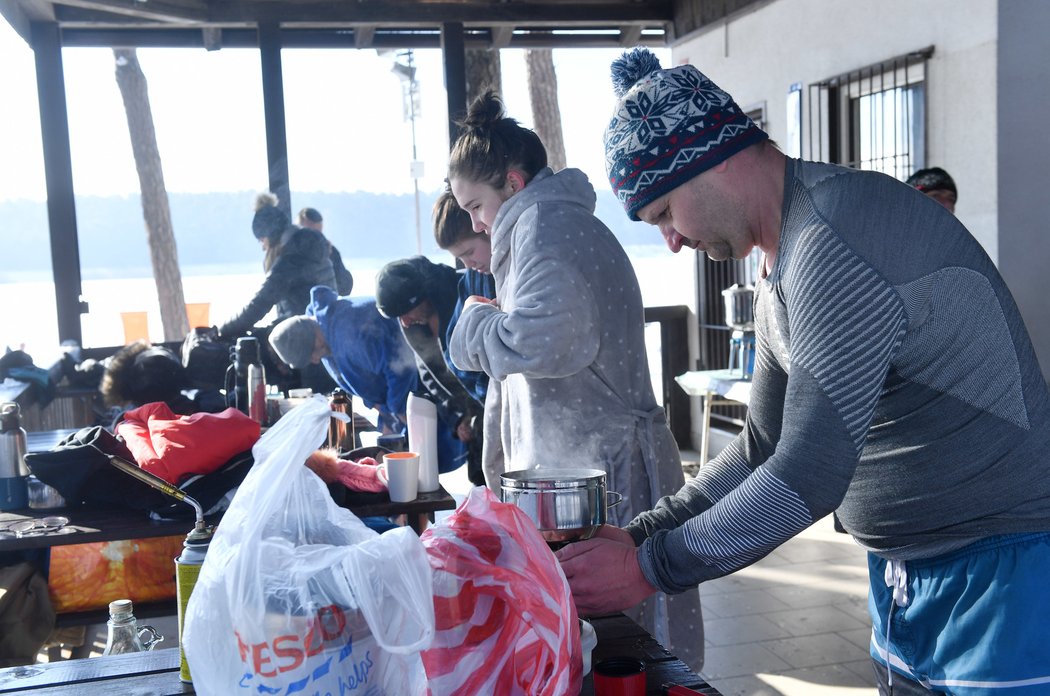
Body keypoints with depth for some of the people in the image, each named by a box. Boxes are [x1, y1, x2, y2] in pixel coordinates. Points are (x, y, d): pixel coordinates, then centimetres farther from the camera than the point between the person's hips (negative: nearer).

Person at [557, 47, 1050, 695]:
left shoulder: (836, 236, -24)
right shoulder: (782, 278, 9)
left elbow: (810, 476, -26)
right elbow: (763, 452, 15)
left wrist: (648, 568, -17)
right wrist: (640, 534, 7)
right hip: (904, 576, 9)